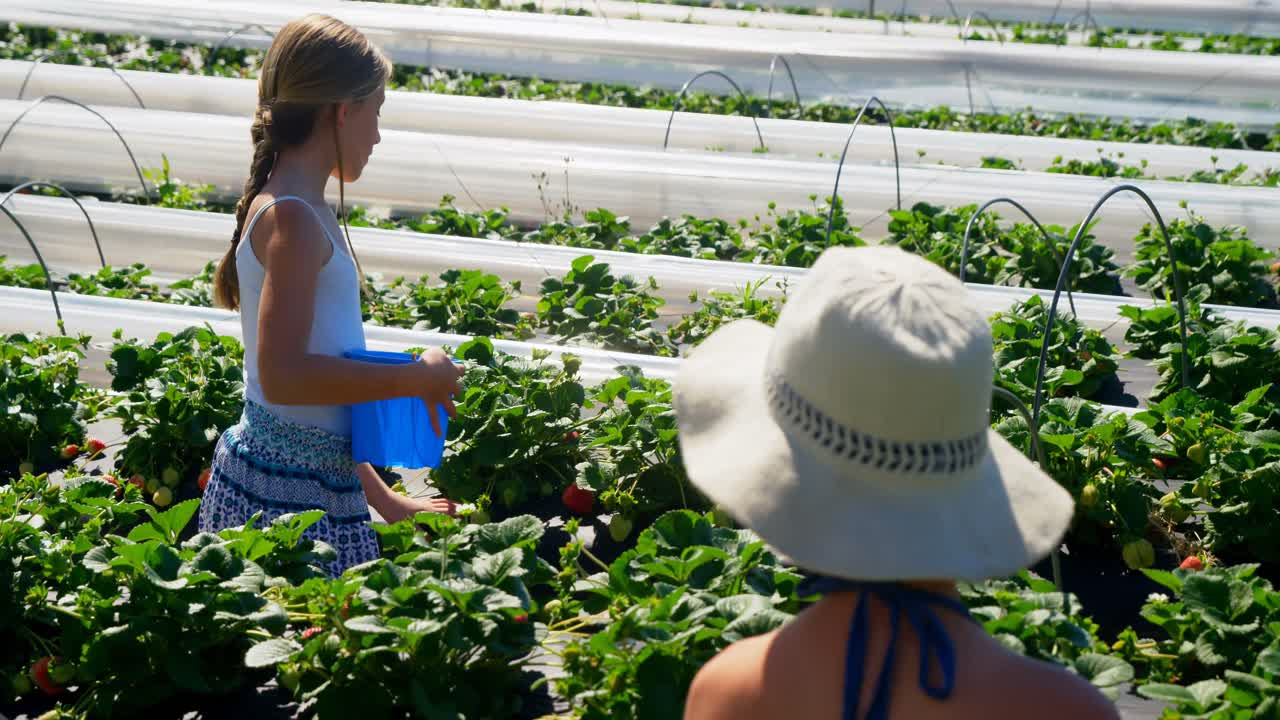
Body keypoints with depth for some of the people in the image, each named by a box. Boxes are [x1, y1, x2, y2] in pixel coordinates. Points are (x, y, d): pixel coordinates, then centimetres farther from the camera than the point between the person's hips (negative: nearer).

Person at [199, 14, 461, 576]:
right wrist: (418, 378, -14)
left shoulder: (293, 208, 14)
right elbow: (283, 375, -23)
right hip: (290, 495, -9)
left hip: (321, 485, 9)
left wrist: (381, 498, 21)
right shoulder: (293, 218, -15)